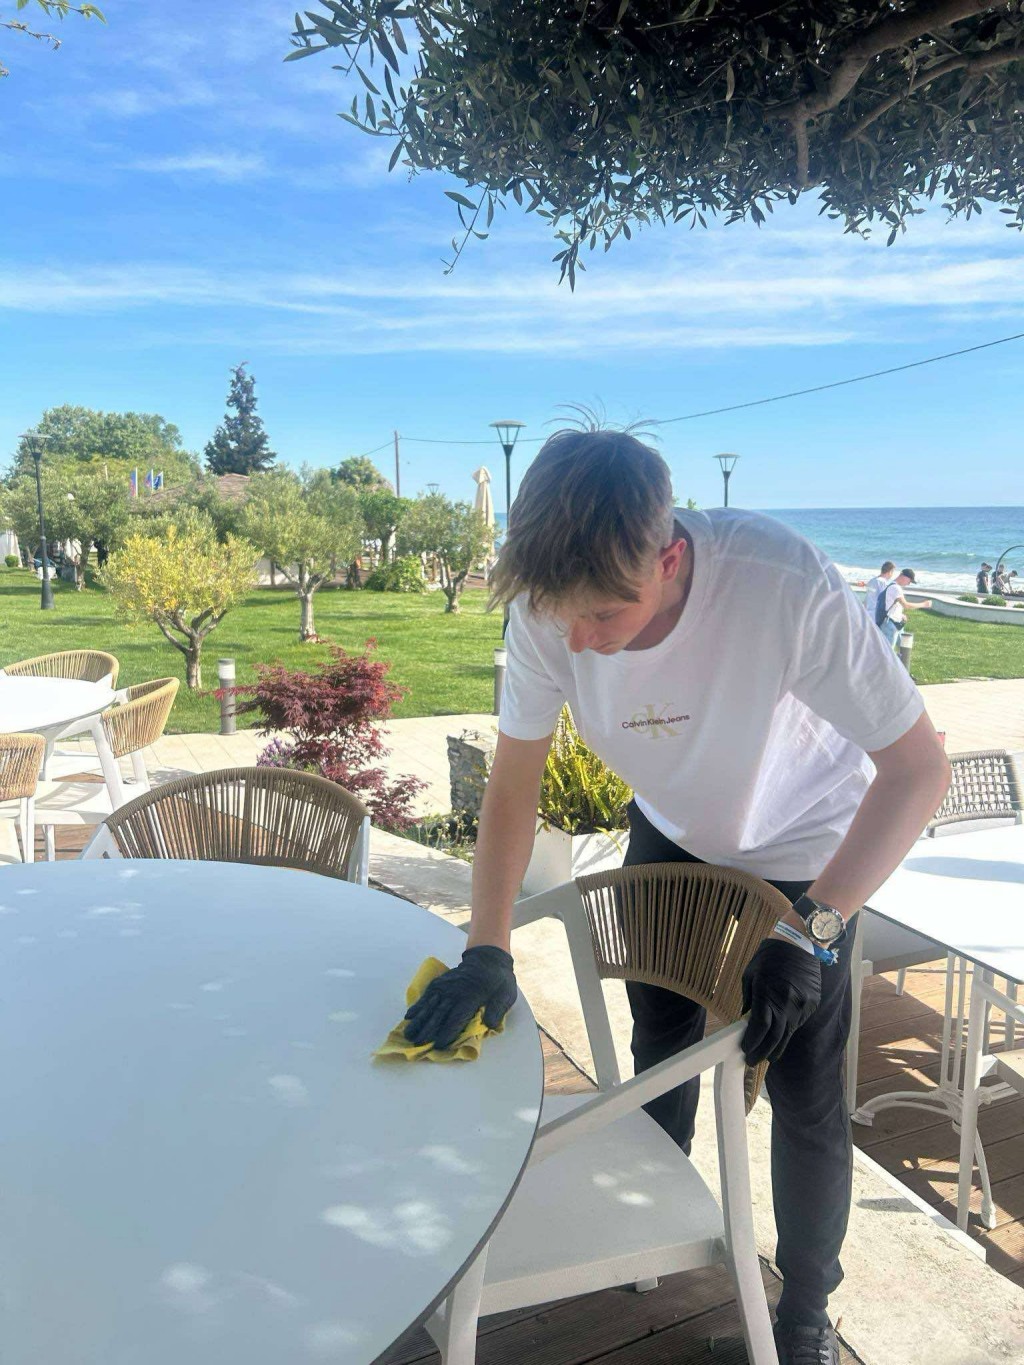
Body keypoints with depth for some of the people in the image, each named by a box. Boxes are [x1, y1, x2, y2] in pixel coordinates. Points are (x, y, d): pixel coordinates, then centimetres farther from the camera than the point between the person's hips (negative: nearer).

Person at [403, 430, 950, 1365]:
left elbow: (919, 769, -31)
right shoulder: (549, 605, -28)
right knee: (661, 1045, 18)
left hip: (804, 851, -3)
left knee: (804, 1094, 3)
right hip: (671, 830, 4)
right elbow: (515, 780, -16)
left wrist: (808, 930, -35)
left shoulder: (785, 586, -41)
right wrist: (488, 950, -23)